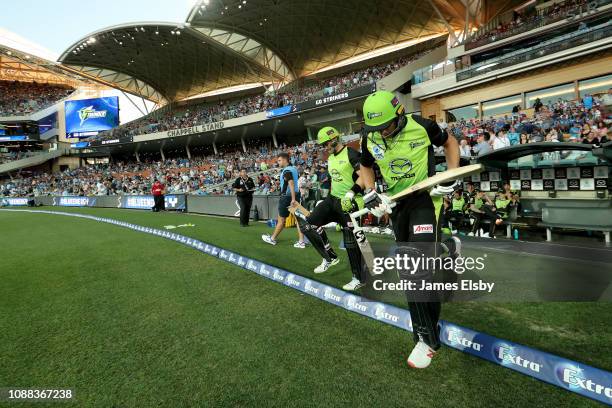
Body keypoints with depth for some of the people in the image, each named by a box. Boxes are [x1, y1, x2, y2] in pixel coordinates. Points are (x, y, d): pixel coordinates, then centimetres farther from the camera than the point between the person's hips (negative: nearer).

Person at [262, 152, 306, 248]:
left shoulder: (287, 171, -16)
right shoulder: (294, 168, 11)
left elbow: (291, 184, -26)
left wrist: (293, 199, -31)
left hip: (287, 196, -8)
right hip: (296, 195, 8)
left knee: (281, 219, 6)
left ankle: (272, 239, 22)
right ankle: (301, 241, 3)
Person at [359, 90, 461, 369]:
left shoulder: (421, 126, -12)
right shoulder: (369, 138, -3)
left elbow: (449, 143, 6)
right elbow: (366, 166, 14)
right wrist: (370, 194, -3)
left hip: (425, 196, -5)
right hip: (396, 202, 5)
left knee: (416, 265, -17)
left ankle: (427, 338, -6)